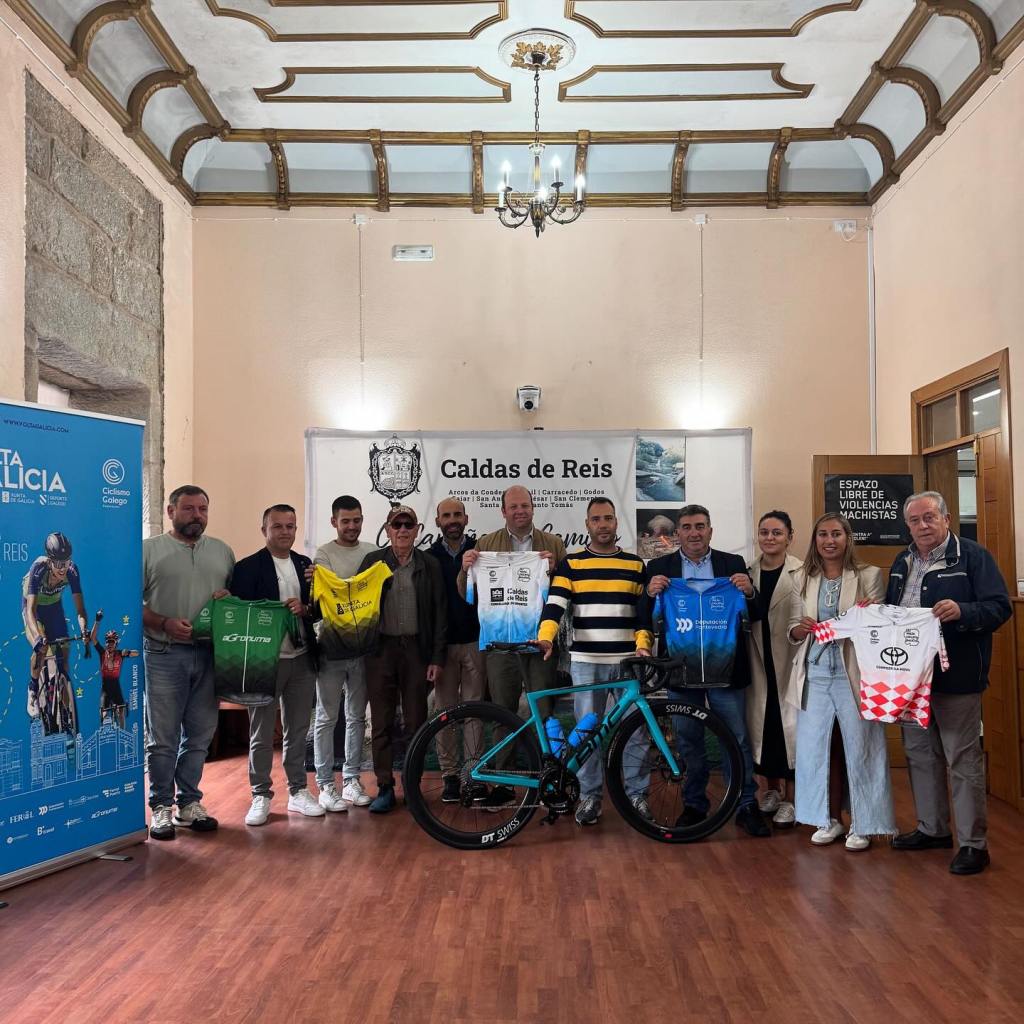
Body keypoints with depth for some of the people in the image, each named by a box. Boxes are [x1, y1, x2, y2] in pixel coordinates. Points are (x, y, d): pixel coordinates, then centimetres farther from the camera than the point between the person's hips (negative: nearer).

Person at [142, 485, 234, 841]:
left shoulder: (222, 551, 13)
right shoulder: (149, 549, 0)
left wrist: (229, 598, -4)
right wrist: (164, 623, -15)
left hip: (209, 654, 4)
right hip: (163, 655, -4)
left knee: (200, 734, 9)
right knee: (163, 737, 2)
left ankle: (189, 802, 21)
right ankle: (161, 807, 13)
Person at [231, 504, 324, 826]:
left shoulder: (306, 565, 10)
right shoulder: (247, 567, -5)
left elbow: (319, 608, 11)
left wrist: (305, 608, -10)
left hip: (301, 659, 4)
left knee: (297, 730, 12)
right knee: (261, 733, 5)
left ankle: (298, 791, 23)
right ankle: (261, 796, 17)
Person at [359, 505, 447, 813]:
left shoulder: (429, 565, 4)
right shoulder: (372, 561, 5)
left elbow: (439, 612, 3)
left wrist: (437, 657, -2)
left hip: (416, 650, 0)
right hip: (381, 649, 0)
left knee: (416, 722, 5)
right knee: (381, 723, 4)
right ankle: (385, 788, 14)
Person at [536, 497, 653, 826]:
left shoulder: (636, 565, 9)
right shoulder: (570, 564, 4)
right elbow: (554, 604, -7)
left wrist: (642, 644, -8)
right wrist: (545, 637, -24)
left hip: (627, 661, 1)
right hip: (585, 661, -1)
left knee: (634, 730, 4)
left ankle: (636, 793, 17)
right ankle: (590, 795, 16)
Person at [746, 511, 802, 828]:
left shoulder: (803, 573, -7)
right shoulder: (746, 573, 8)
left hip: (790, 664, -4)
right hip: (757, 663, 4)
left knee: (790, 725, 1)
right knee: (759, 724, 11)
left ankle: (790, 799, 15)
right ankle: (770, 791, 28)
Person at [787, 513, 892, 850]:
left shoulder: (869, 575, -1)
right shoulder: (801, 579, 7)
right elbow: (793, 630, 8)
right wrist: (802, 629, -14)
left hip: (853, 673, -3)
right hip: (814, 673, 3)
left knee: (860, 749, 4)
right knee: (811, 748, 7)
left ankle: (862, 825, 19)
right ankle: (829, 819, 24)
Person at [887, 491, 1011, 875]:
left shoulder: (972, 556, -7)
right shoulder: (902, 562, 14)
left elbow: (999, 607, -13)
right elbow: (891, 611, 23)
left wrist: (962, 611, -30)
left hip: (956, 677, -7)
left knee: (963, 758, -1)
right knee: (920, 754, 15)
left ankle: (973, 843, 9)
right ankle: (932, 828, 30)